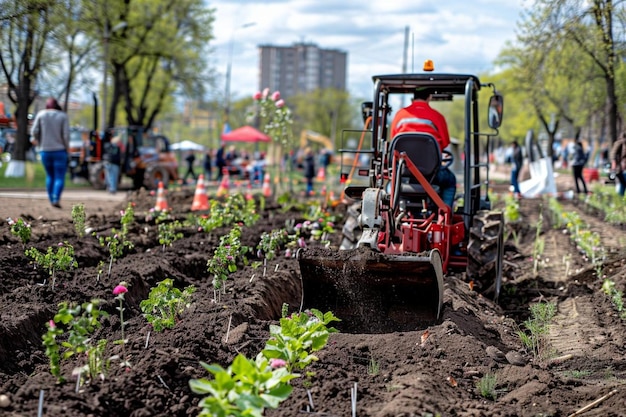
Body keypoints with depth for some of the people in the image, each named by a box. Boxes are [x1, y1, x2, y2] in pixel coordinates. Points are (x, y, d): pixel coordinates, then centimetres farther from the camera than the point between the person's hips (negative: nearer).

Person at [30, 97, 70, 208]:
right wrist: (67, 147, 6)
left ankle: (51, 200, 14)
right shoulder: (63, 116, -2)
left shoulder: (41, 114, 1)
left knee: (50, 176, 17)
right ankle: (56, 199, -22)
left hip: (45, 150, 2)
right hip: (60, 150, -2)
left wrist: (35, 139, 17)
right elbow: (66, 134, -9)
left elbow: (34, 131, -4)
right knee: (60, 177, -3)